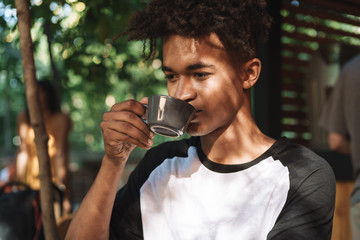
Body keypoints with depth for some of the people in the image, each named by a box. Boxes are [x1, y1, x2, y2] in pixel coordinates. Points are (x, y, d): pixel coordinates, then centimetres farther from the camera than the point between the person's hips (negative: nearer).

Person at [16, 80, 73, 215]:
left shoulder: (60, 119, -8)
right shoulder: (24, 117, 6)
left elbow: (60, 154, -14)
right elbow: (23, 151, 3)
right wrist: (18, 183, -1)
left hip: (53, 179, -4)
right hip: (30, 182, 4)